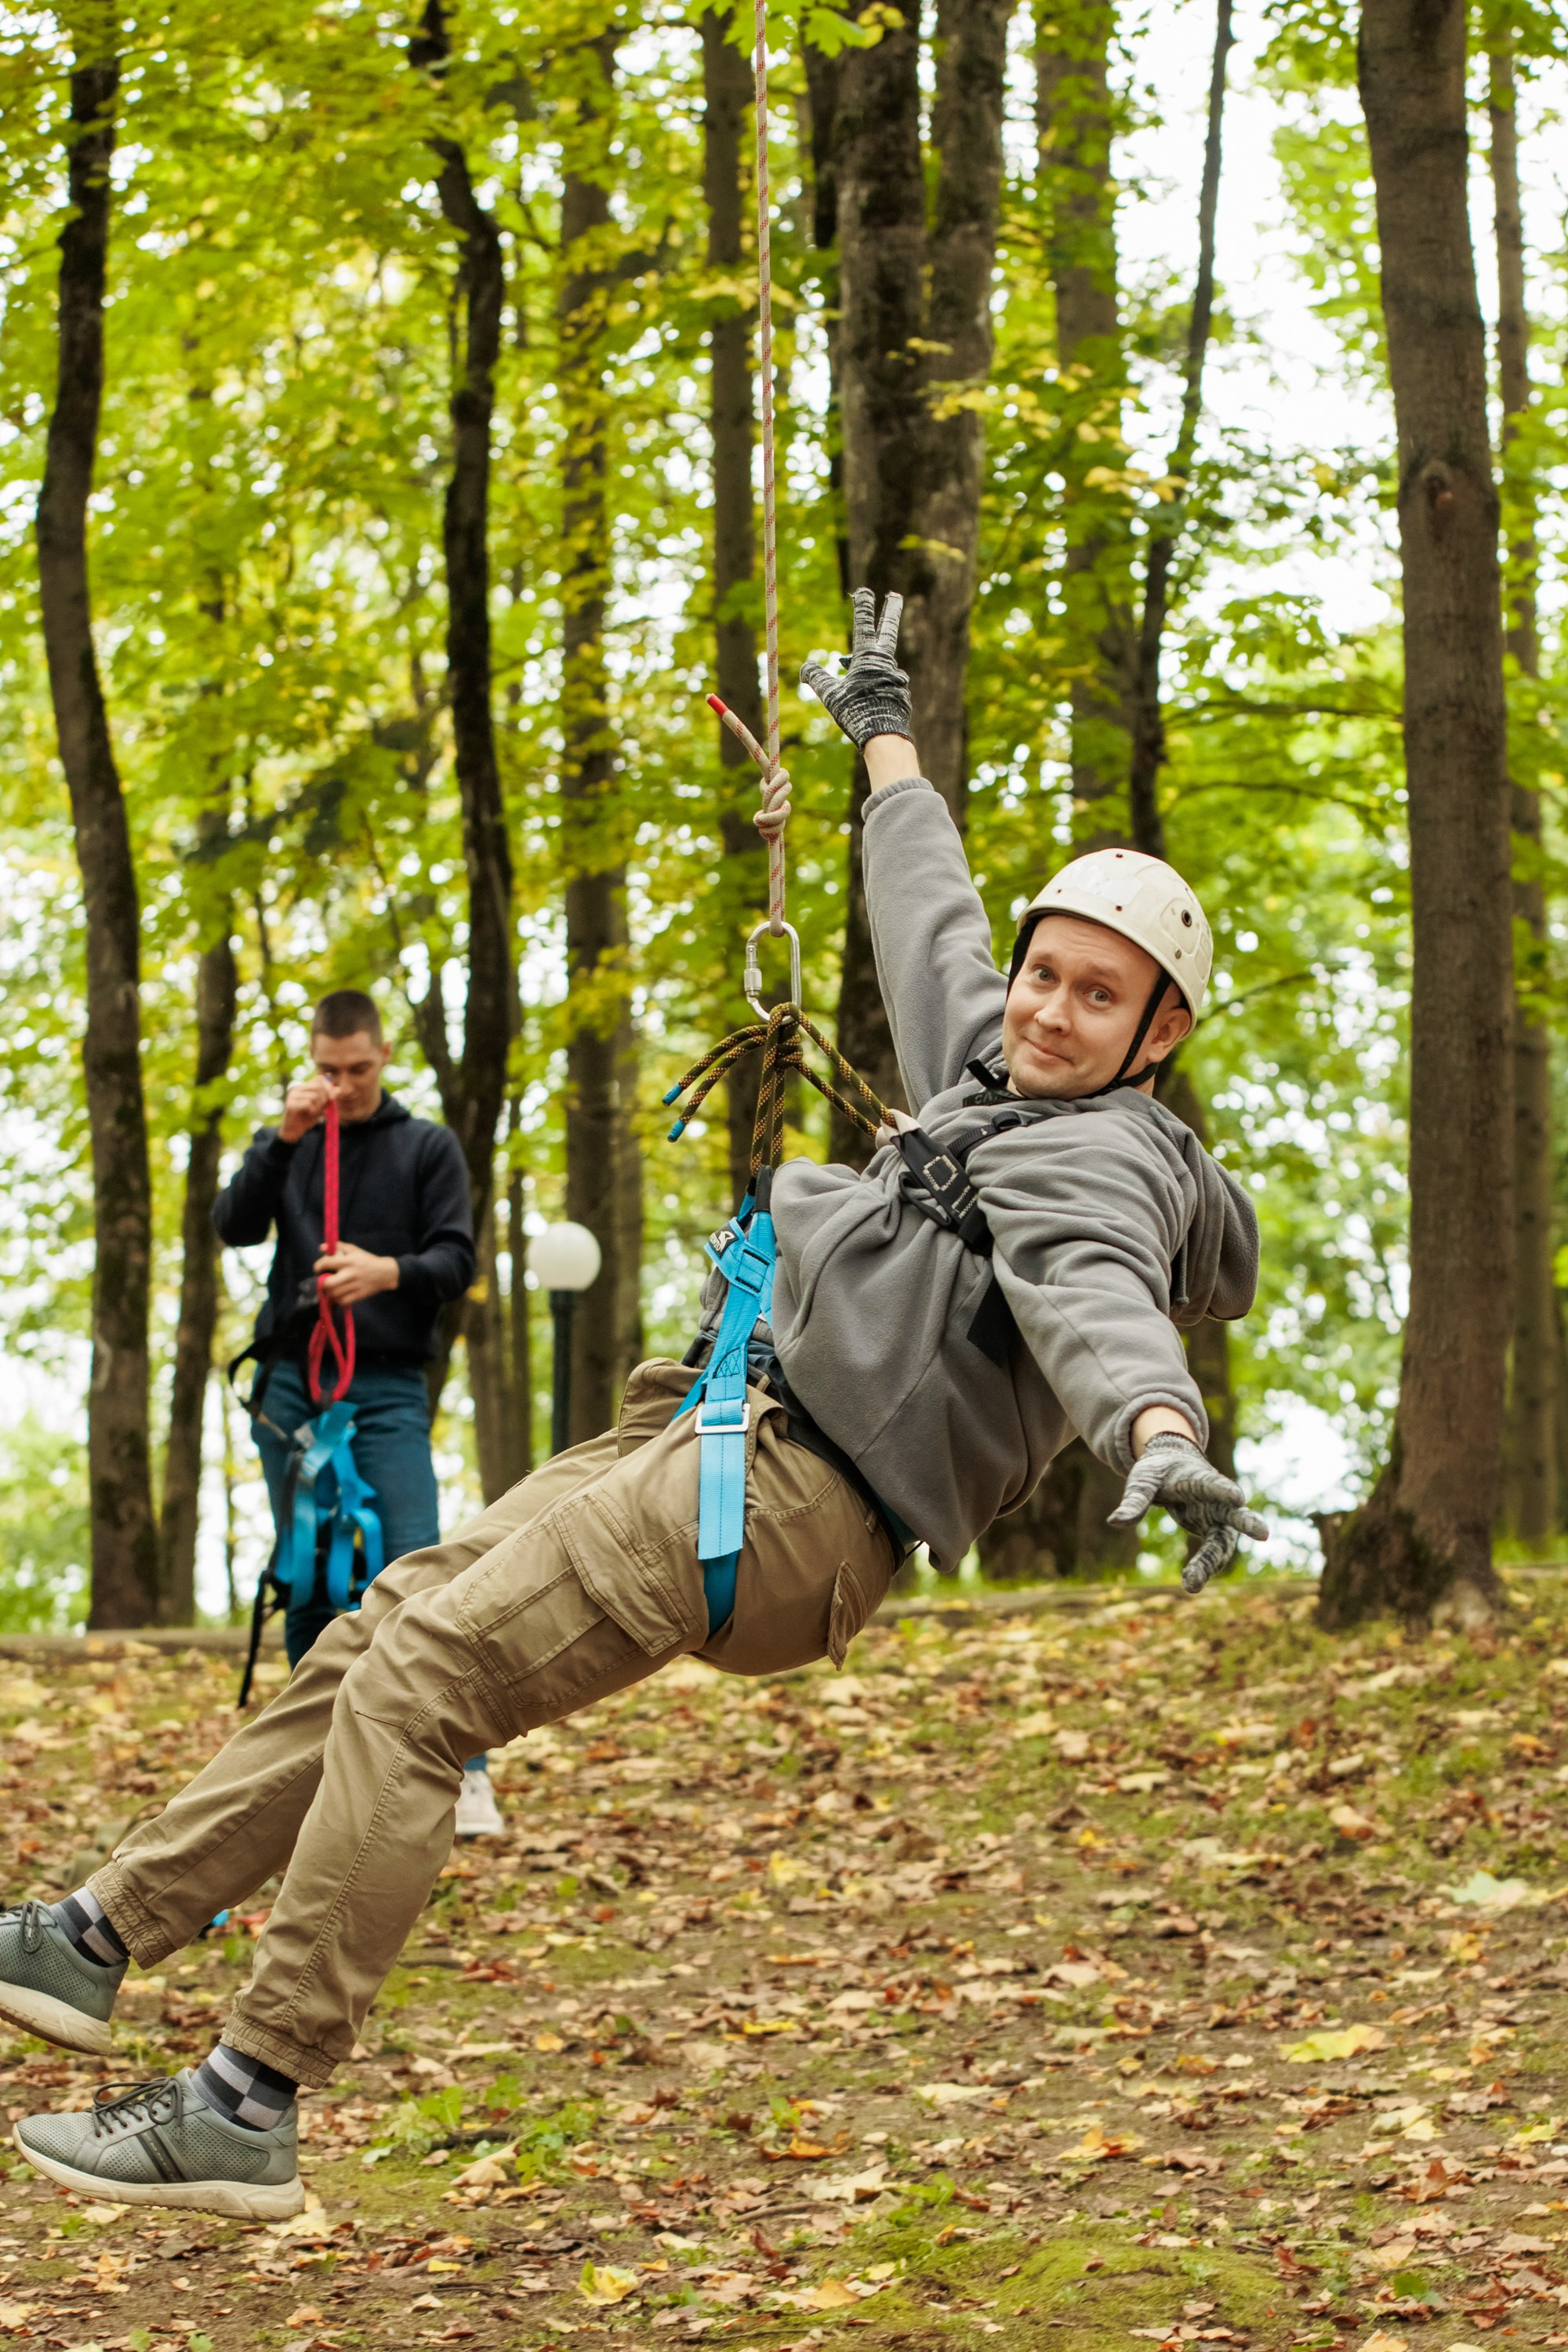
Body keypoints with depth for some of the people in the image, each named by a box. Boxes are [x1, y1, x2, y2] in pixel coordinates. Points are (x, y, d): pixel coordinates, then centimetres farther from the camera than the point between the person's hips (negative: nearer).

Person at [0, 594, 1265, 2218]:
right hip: (712, 1434, 10)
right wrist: (884, 731, 50)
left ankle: (248, 2107, -19)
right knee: (376, 1637, 11)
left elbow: (1095, 1298, -31)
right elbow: (930, 922, 36)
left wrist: (1162, 1439, -53)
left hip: (786, 1498, -10)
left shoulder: (1097, 1164, -9)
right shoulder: (995, 1068, 19)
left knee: (418, 1679, -20)